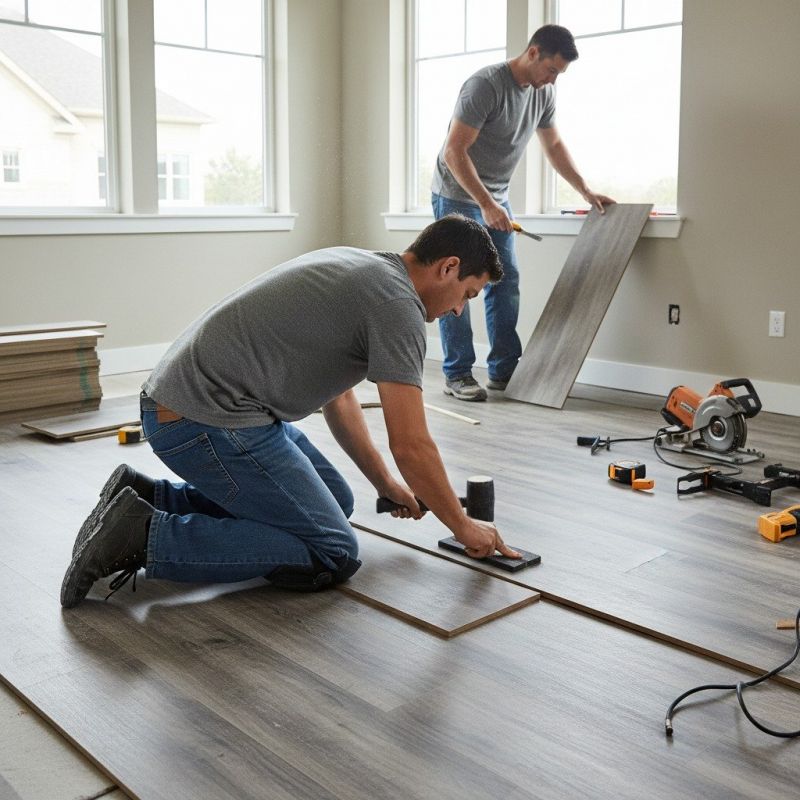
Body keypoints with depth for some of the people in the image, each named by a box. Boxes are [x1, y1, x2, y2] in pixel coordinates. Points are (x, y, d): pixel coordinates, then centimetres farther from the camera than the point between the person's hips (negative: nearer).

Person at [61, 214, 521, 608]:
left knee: (336, 502, 21)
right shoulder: (396, 304, -13)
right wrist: (464, 527, 2)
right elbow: (412, 447, -14)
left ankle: (152, 499, 15)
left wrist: (385, 482, 28)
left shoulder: (360, 269, 18)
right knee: (332, 556, -6)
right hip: (210, 423, -10)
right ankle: (147, 535, -9)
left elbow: (337, 397, 26)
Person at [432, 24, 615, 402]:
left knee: (506, 282, 3)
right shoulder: (485, 85, -22)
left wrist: (586, 191, 10)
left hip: (495, 198, 8)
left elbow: (554, 146, 15)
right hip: (457, 196, -7)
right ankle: (457, 374, 0)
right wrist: (486, 205, -28)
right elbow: (455, 151, -25)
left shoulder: (543, 94, 2)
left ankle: (504, 370, 9)